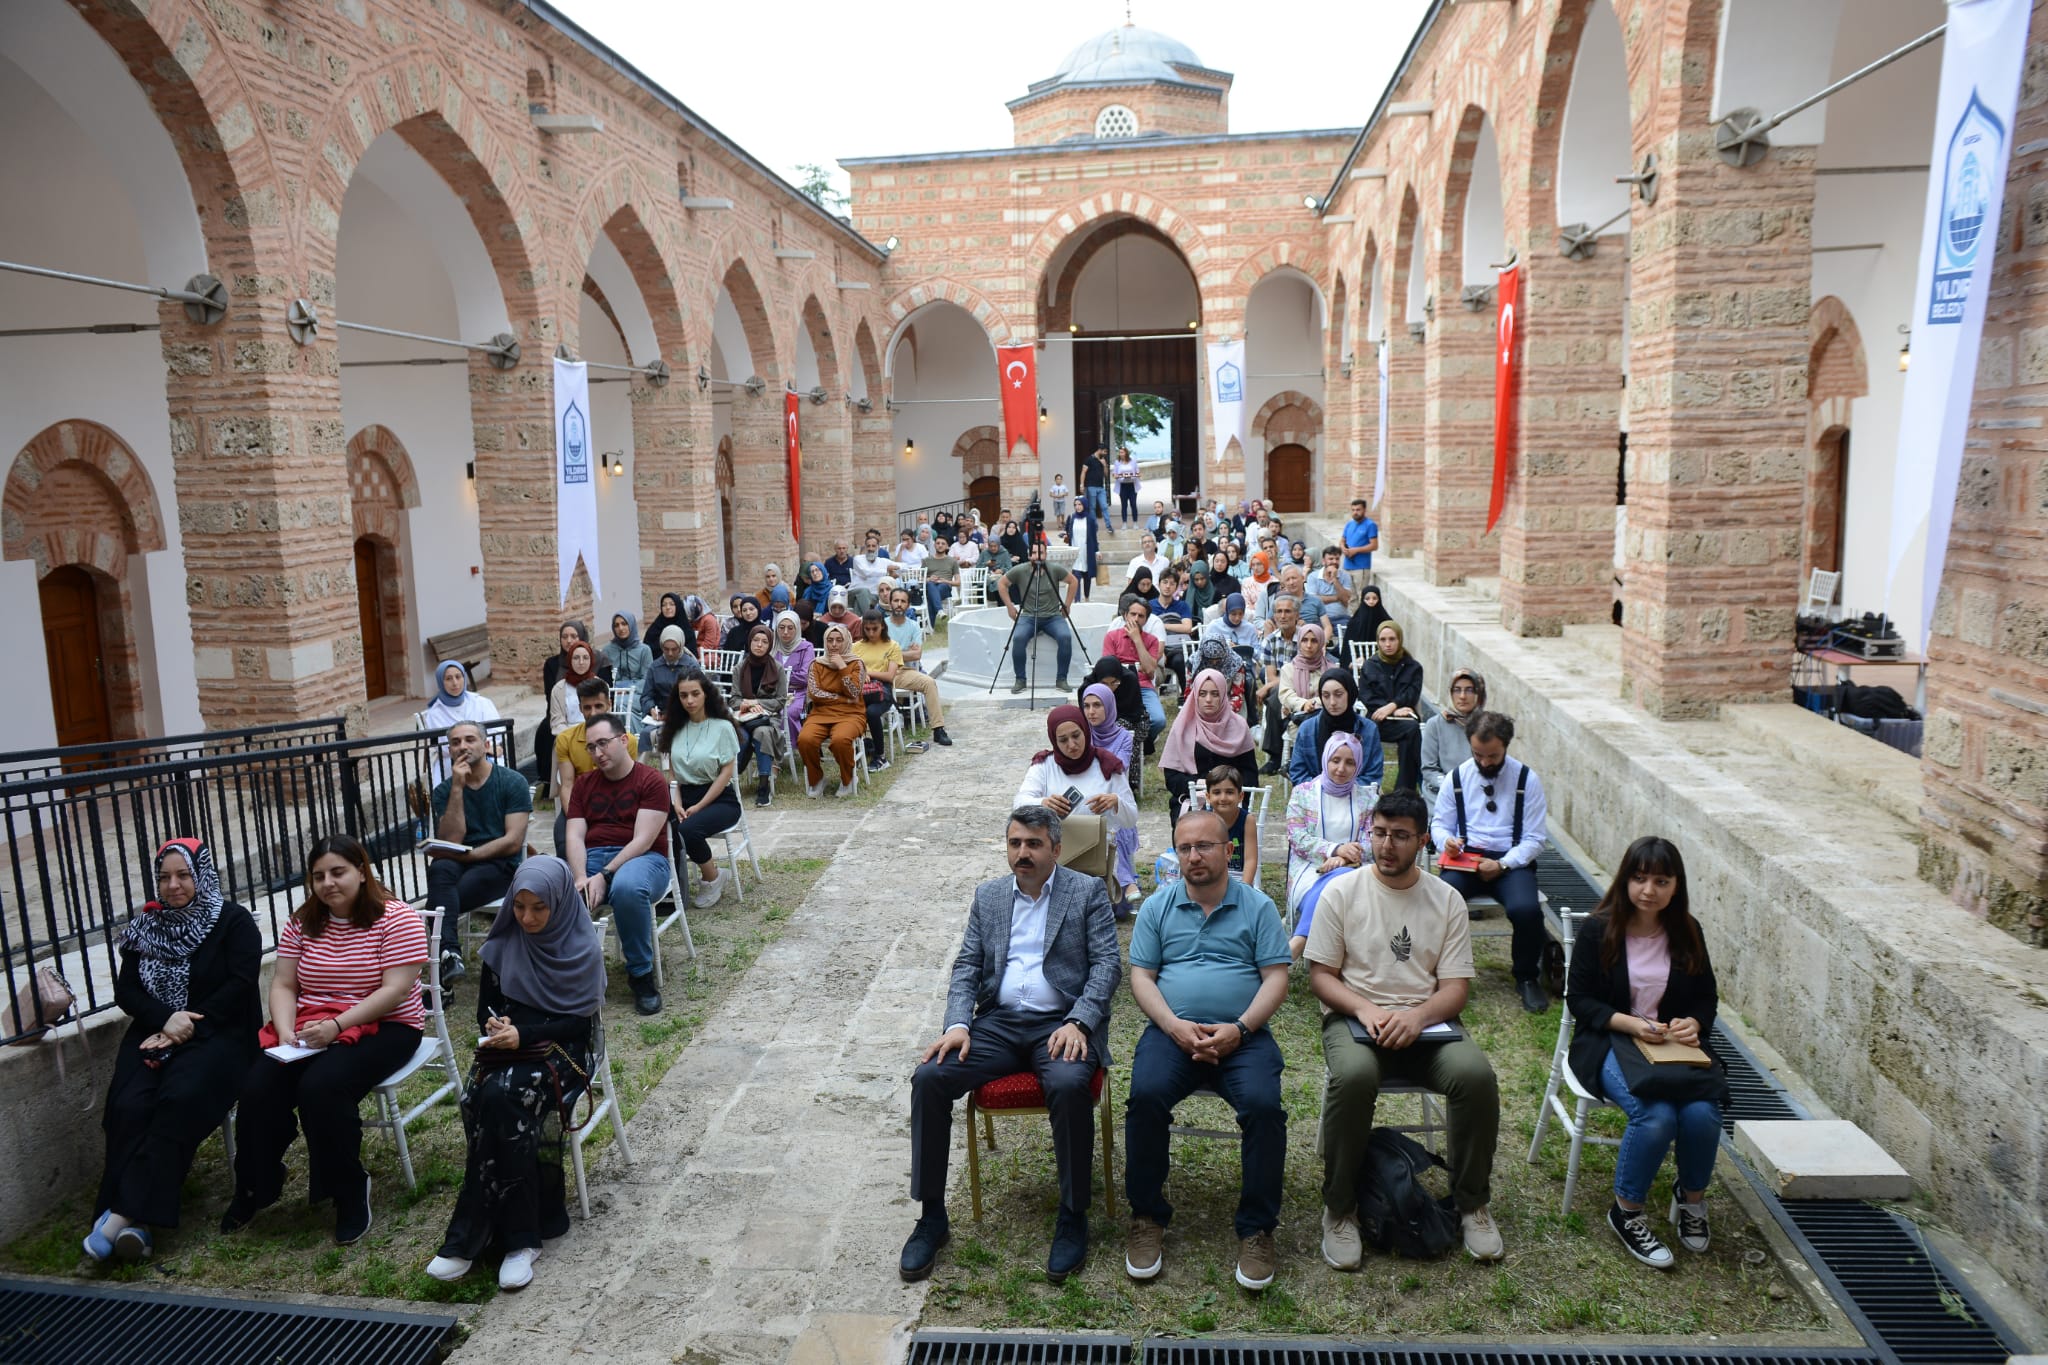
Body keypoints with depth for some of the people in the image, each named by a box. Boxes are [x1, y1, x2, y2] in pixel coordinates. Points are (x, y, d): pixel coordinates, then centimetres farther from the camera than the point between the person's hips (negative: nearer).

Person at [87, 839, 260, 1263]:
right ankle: (133, 1219, -28)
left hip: (217, 1035, -4)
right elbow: (125, 990, 9)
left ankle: (125, 1211, -30)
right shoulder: (145, 926, 16)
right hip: (154, 1033, 4)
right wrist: (165, 1019, -11)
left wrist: (188, 1027, -15)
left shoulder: (233, 921, 3)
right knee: (128, 1106, -25)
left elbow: (239, 985, -7)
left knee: (179, 1099, -32)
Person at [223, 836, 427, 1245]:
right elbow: (283, 985, 5)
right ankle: (254, 1188, 6)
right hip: (309, 1028, 5)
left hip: (381, 1027, -5)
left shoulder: (396, 918, -10)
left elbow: (395, 990, -17)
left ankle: (351, 1193, -10)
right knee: (258, 1087, -19)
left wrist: (336, 1026, -24)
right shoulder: (302, 921, 8)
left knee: (321, 1086, -31)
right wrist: (286, 1032, -14)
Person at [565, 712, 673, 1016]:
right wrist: (580, 877, -16)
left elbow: (643, 841, -10)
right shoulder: (584, 784, 17)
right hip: (589, 859, 4)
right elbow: (575, 836, 4)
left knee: (627, 887, -41)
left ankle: (641, 975, -19)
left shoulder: (651, 781, 0)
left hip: (642, 859, -4)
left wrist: (604, 877, -21)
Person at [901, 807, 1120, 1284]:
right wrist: (957, 1024, -7)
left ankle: (1073, 1216, -15)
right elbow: (966, 967, 11)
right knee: (928, 1077, -20)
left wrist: (1077, 1023, -18)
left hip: (1061, 1023, -3)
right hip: (997, 1024, 4)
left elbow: (1108, 963, -3)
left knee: (1068, 1084, -35)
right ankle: (932, 1215, -5)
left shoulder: (1087, 891, 5)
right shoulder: (988, 896, 16)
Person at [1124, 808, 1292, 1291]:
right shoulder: (1157, 906, 12)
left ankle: (1257, 1228, -9)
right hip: (1172, 1030, 1)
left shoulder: (1257, 906, 9)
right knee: (1145, 1095, -28)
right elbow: (1141, 977, 7)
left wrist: (1239, 1029, -13)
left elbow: (1276, 978, 3)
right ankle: (1147, 1218, -9)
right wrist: (1175, 1026, -11)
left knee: (1263, 1105, -29)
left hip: (1242, 1034, -1)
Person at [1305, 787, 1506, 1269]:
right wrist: (1365, 1009, -18)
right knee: (1353, 1075, -35)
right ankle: (1339, 1208, -14)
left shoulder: (1447, 900, 6)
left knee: (1477, 1074, -28)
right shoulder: (1342, 894, 2)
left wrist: (1417, 1016, -19)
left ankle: (1472, 1202, -3)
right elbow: (1320, 975, 0)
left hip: (1425, 1021, 2)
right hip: (1354, 1017, -2)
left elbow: (1456, 986, 1)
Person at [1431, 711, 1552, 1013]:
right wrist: (1447, 840, -12)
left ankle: (1526, 978, -2)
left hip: (1512, 861, -1)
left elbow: (1536, 838, 0)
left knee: (1526, 909, -32)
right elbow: (1440, 824, 14)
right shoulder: (1456, 777, 7)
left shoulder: (1527, 780, 1)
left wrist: (1502, 865, -16)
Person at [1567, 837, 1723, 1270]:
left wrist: (1693, 1023, -9)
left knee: (1702, 1113, -25)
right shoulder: (1598, 930, -5)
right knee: (1655, 1115, -30)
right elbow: (1579, 999, -4)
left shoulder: (1687, 932, 7)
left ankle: (1691, 1198, 8)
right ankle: (1627, 1213, -6)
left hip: (1675, 1044, 4)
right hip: (1610, 1042, -4)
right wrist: (1629, 1023, -19)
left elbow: (1708, 998, 14)